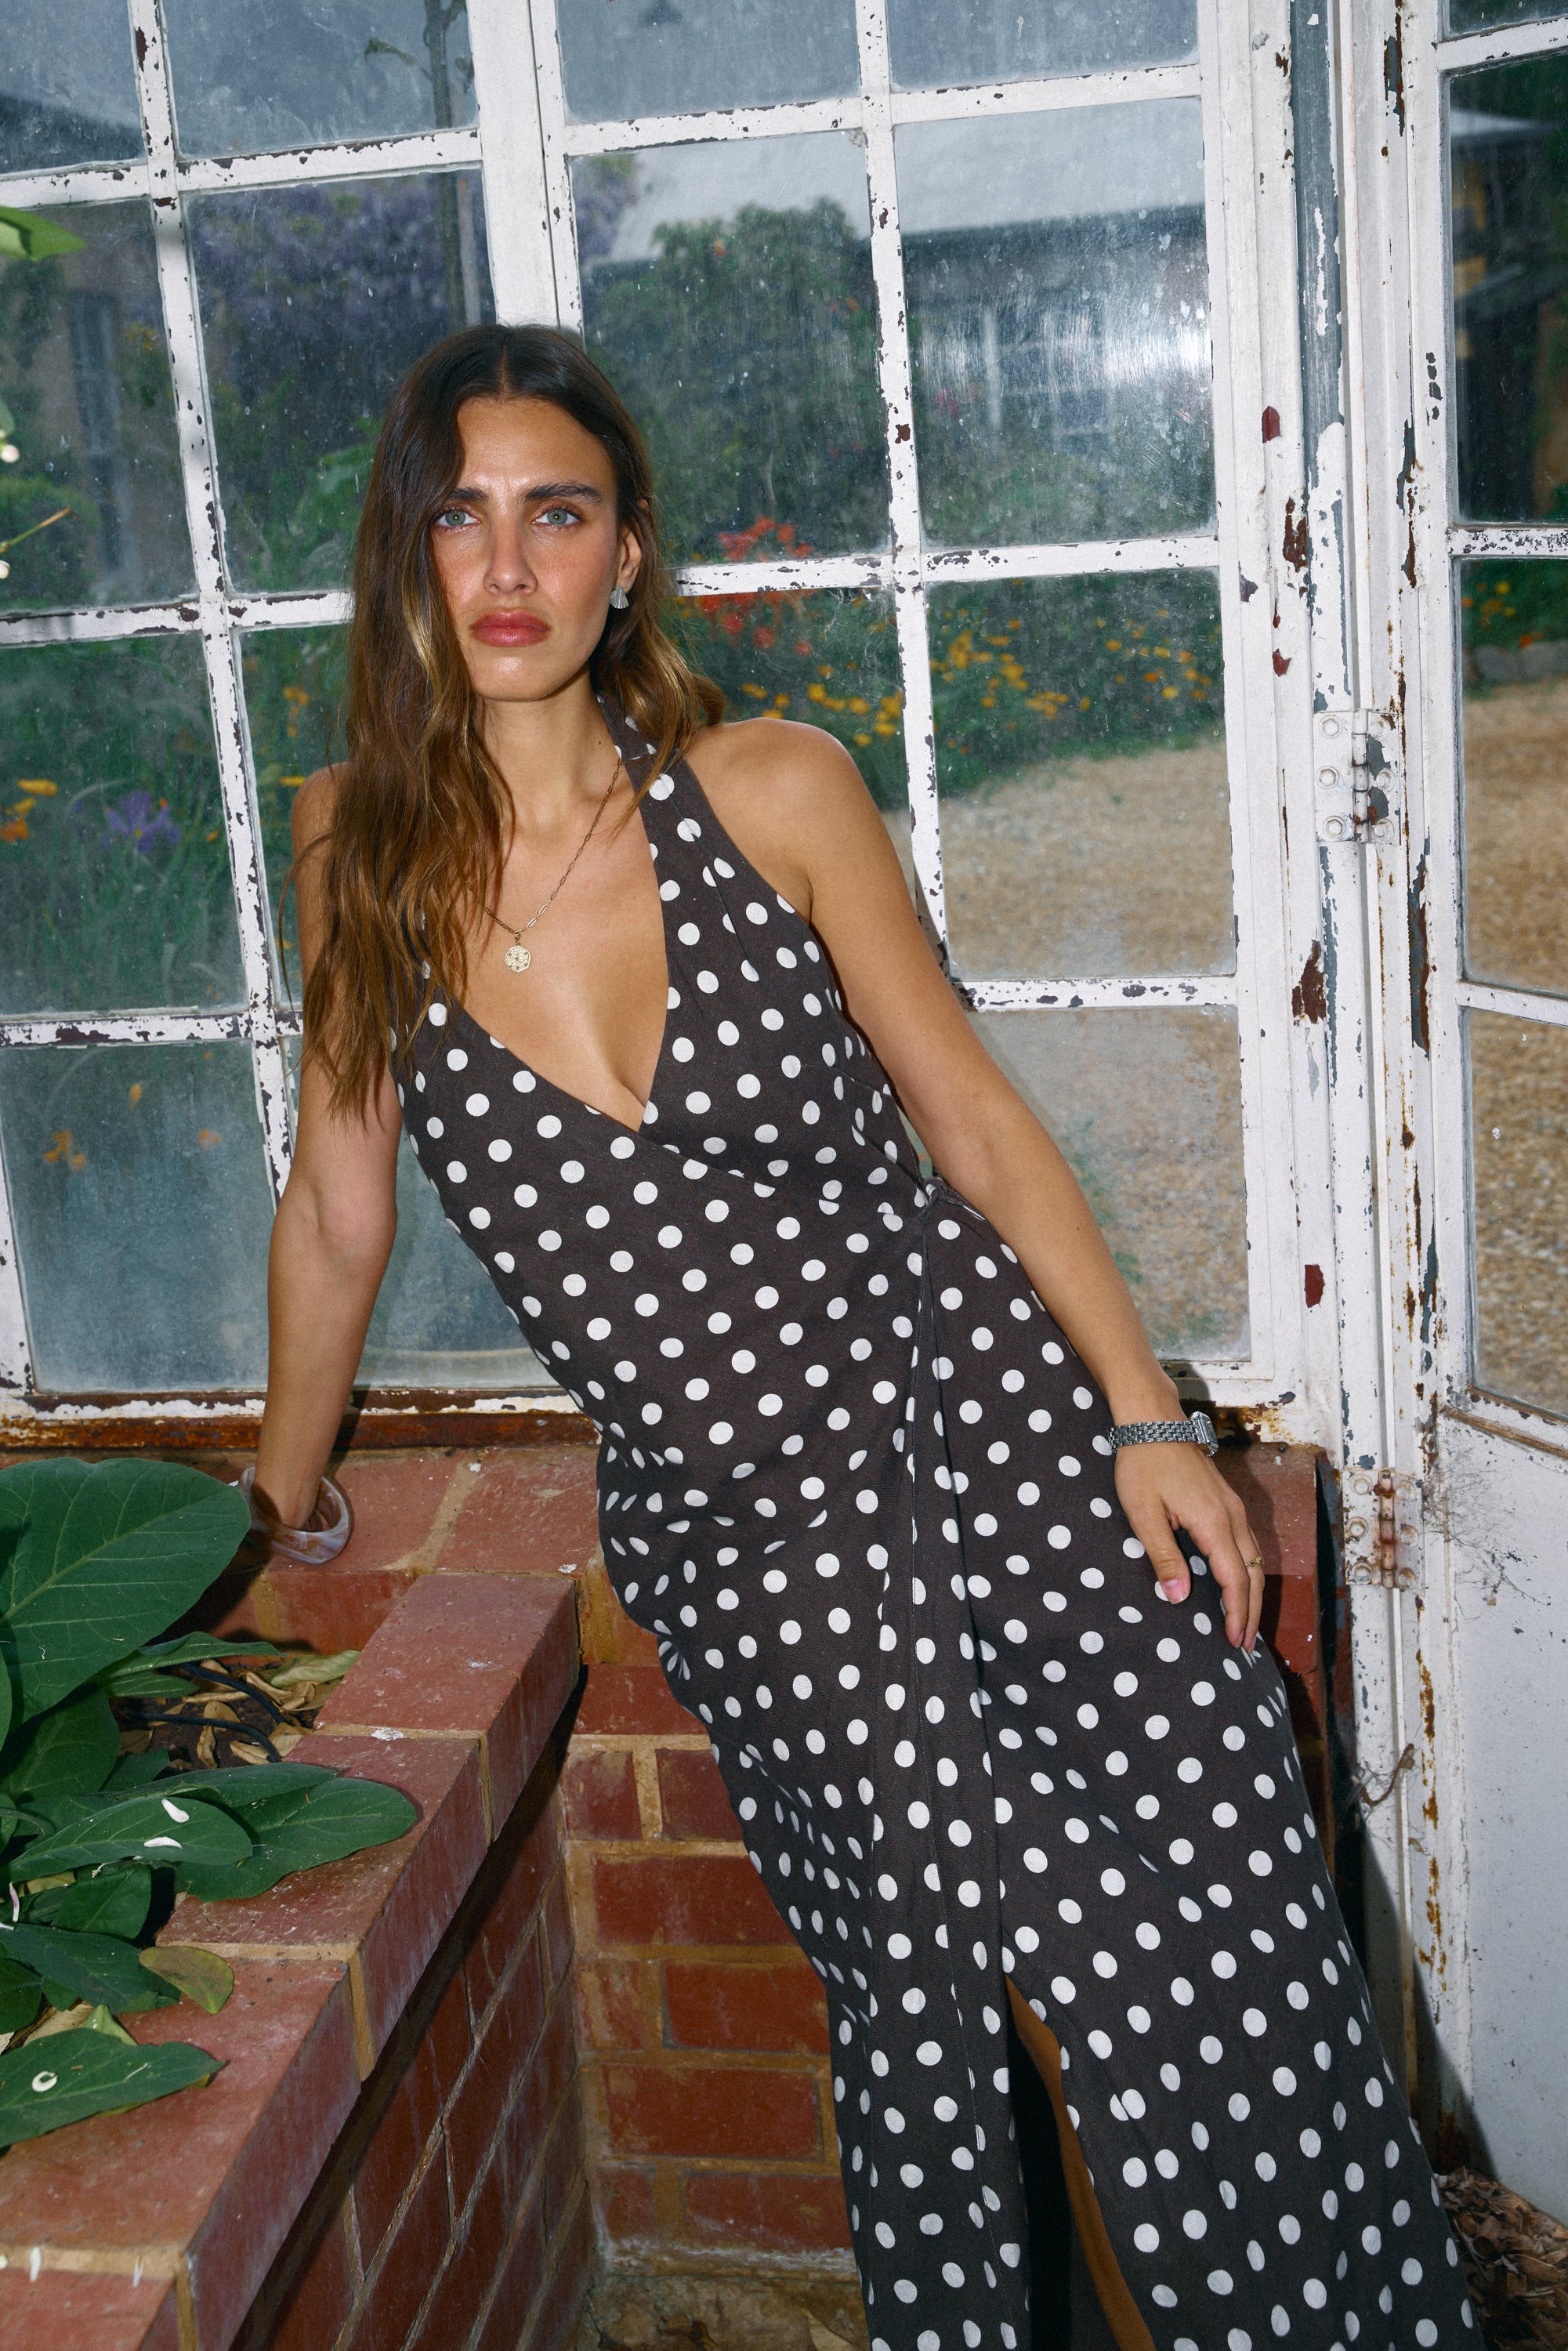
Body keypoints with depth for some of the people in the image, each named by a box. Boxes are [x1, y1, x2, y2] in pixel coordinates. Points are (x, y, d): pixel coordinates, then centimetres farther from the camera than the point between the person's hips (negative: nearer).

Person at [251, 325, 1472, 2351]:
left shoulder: (773, 792, -3)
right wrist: (270, 1516, 21)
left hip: (992, 1428, 0)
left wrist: (1148, 1418, -1)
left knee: (1228, 1985, -8)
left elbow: (971, 1115, 4)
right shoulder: (361, 852, 1)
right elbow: (337, 1209, 12)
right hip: (727, 1530, 0)